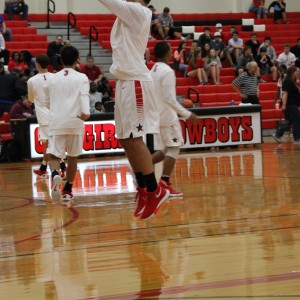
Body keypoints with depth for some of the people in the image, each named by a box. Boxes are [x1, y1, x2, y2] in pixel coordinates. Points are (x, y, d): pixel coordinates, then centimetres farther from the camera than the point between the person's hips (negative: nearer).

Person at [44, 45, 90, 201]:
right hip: (75, 122, -1)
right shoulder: (81, 78, 3)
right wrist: (86, 112, -28)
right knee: (72, 157, 14)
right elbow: (84, 96, -15)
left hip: (56, 123, 1)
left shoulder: (52, 79, 11)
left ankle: (55, 174, -33)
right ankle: (68, 190, 19)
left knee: (54, 155, -1)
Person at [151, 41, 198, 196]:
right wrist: (187, 114, -18)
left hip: (157, 115, 9)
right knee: (173, 148, -3)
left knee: (168, 148, 18)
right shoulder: (167, 71, -16)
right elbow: (169, 98, -21)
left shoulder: (153, 70, 11)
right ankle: (165, 184, -7)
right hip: (167, 115, -9)